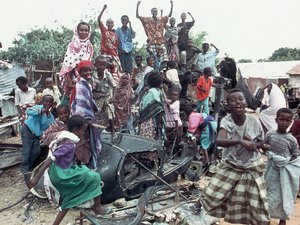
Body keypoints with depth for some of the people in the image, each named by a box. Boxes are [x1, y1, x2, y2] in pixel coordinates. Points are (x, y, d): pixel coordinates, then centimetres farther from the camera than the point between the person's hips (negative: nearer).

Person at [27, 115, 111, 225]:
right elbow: (50, 159, -29)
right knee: (94, 177, 0)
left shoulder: (64, 137, 2)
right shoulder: (69, 144, -24)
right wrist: (36, 177, -31)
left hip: (58, 173, 10)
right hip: (61, 175, -10)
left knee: (69, 200, 22)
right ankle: (97, 207, 12)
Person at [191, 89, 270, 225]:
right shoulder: (226, 121, -19)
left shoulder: (253, 121, -16)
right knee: (214, 191, 11)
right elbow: (219, 141, -36)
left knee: (256, 202, 9)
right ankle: (200, 202, 43)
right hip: (230, 166, 0)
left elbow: (263, 144, -3)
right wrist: (240, 141, -48)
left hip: (252, 167, 1)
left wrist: (253, 144, -24)